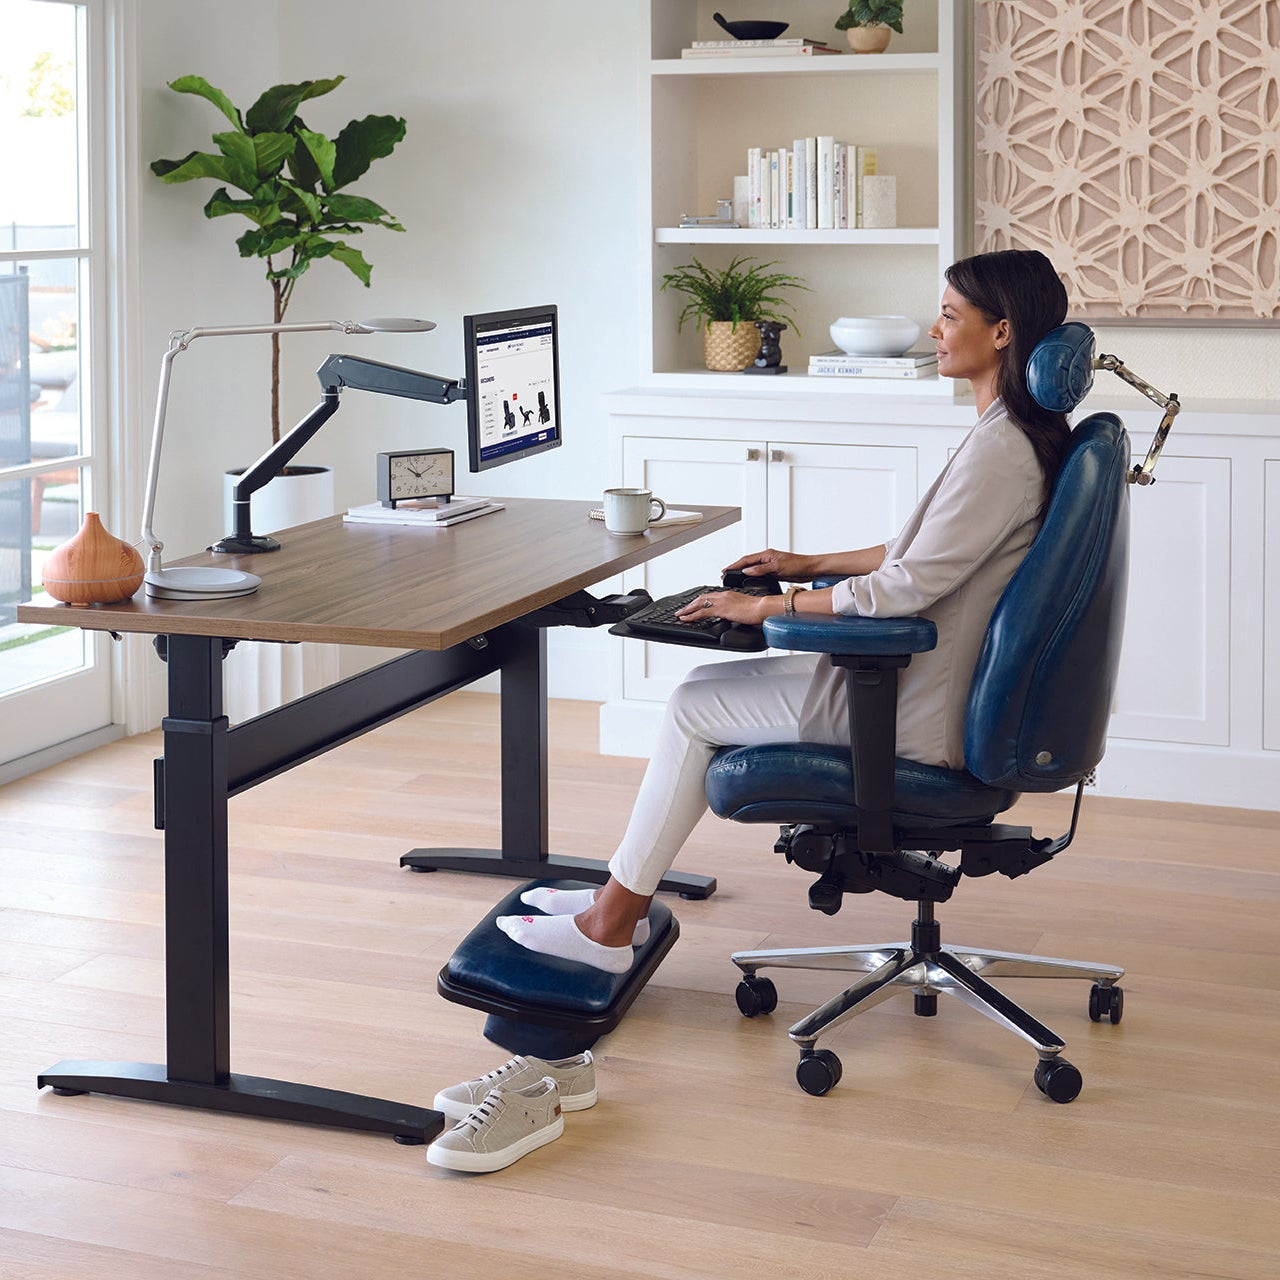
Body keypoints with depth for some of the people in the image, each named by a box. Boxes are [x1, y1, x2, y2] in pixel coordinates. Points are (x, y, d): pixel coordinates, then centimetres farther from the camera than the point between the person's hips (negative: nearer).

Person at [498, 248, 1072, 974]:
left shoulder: (1000, 451, -22)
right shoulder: (1013, 436, 11)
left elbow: (905, 588, -24)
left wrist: (768, 607, -15)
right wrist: (814, 565, 18)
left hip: (918, 714, -10)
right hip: (913, 678, 10)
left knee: (695, 710, -3)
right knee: (704, 690, 9)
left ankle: (611, 926, 7)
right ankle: (623, 897, 13)